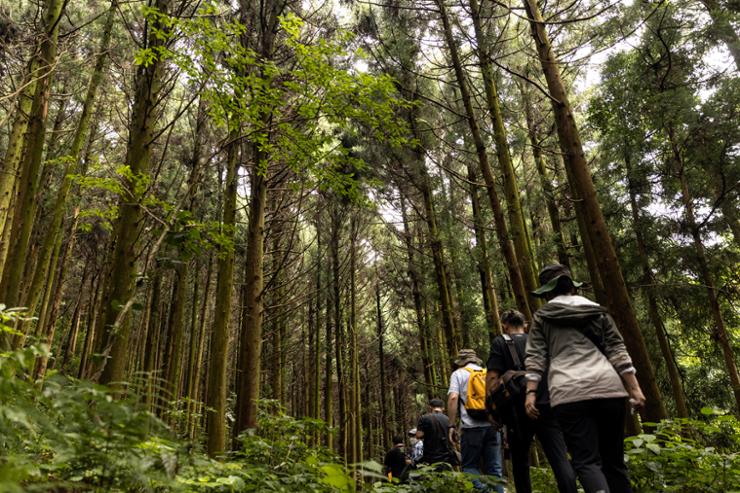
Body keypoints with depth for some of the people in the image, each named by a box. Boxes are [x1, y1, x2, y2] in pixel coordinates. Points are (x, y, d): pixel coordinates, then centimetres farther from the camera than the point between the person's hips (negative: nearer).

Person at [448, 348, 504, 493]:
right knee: (494, 467, 9)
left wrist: (452, 425, -5)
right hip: (493, 425, 4)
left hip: (472, 426, -4)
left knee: (470, 466, 3)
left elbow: (453, 398, -7)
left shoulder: (459, 373, 6)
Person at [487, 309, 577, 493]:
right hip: (548, 407, 3)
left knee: (520, 461, 14)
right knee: (560, 459, -4)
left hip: (519, 410, -2)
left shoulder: (500, 342, 4)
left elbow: (493, 376, -8)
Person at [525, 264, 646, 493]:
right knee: (613, 460, 14)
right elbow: (618, 351, 11)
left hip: (569, 393, -3)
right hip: (608, 387, 3)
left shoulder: (542, 317, 11)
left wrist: (531, 392, 0)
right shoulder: (597, 311, 17)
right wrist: (634, 388, 9)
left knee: (586, 462, -3)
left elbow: (535, 357, 2)